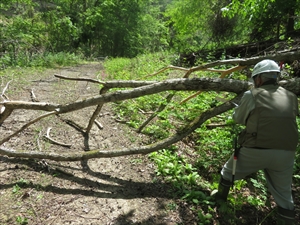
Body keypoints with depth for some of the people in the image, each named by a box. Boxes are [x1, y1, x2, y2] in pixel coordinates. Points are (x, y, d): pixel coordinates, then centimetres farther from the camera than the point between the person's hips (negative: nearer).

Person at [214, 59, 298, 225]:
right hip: (286, 153, 3)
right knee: (284, 195, 19)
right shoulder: (291, 97, 8)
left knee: (229, 171, 23)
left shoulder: (252, 95, -4)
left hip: (257, 151, -3)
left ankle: (220, 198, 42)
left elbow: (238, 119, 7)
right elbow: (283, 120, 18)